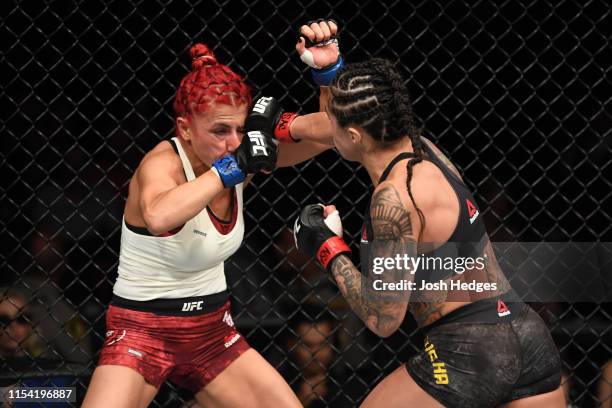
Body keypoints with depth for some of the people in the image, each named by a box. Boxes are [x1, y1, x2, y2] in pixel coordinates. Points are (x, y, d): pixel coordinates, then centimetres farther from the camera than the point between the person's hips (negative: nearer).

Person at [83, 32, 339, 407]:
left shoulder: (241, 151, -6)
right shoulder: (163, 163, -22)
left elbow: (328, 132, -9)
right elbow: (158, 216, -46)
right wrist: (236, 164, -39)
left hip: (211, 331, 6)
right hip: (142, 331, -6)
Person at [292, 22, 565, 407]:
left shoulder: (394, 197, -17)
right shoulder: (423, 148, 6)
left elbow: (383, 319, -14)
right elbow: (364, 115, 30)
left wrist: (329, 249, -5)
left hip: (468, 354, -8)